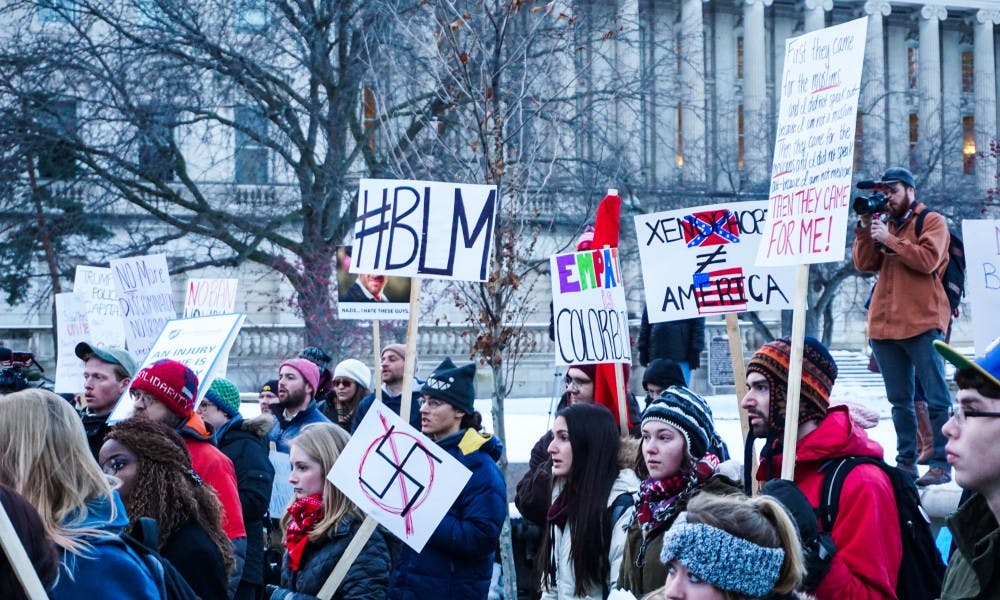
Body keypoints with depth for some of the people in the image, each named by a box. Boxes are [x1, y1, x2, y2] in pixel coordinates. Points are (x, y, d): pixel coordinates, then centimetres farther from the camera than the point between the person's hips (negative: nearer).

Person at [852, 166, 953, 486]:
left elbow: (927, 260, -15)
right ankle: (906, 462, 13)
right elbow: (864, 265, 8)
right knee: (899, 400, 9)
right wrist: (864, 231, -4)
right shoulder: (883, 223, 17)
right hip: (884, 324, 6)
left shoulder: (932, 222, 2)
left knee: (935, 397, -6)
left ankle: (942, 465, -6)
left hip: (922, 322, -6)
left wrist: (888, 239, -14)